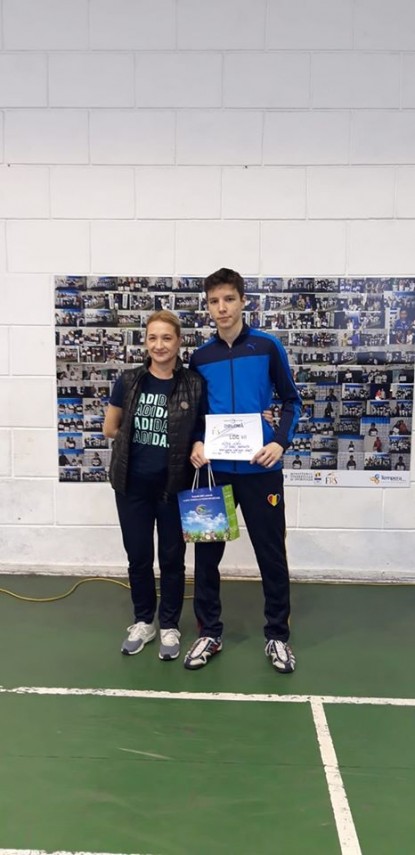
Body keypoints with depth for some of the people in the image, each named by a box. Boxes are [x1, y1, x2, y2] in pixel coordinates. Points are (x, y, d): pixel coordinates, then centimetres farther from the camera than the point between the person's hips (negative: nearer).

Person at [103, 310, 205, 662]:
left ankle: (169, 626, 28)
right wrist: (137, 438, -1)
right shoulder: (129, 381, -1)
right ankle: (143, 621, 32)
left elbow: (204, 432, 3)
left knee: (172, 558, 10)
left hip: (174, 485, -2)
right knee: (138, 557, 13)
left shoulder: (194, 385, -6)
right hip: (132, 485, 2)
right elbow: (110, 429, 6)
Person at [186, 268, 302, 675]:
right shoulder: (200, 357, 6)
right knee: (207, 552, 8)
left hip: (260, 469, -2)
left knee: (271, 553, 6)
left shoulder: (267, 347, 0)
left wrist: (280, 442, -12)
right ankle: (209, 633, 25)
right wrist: (196, 443, -7)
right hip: (214, 469, 2)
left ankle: (277, 635, 23)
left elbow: (291, 401, 4)